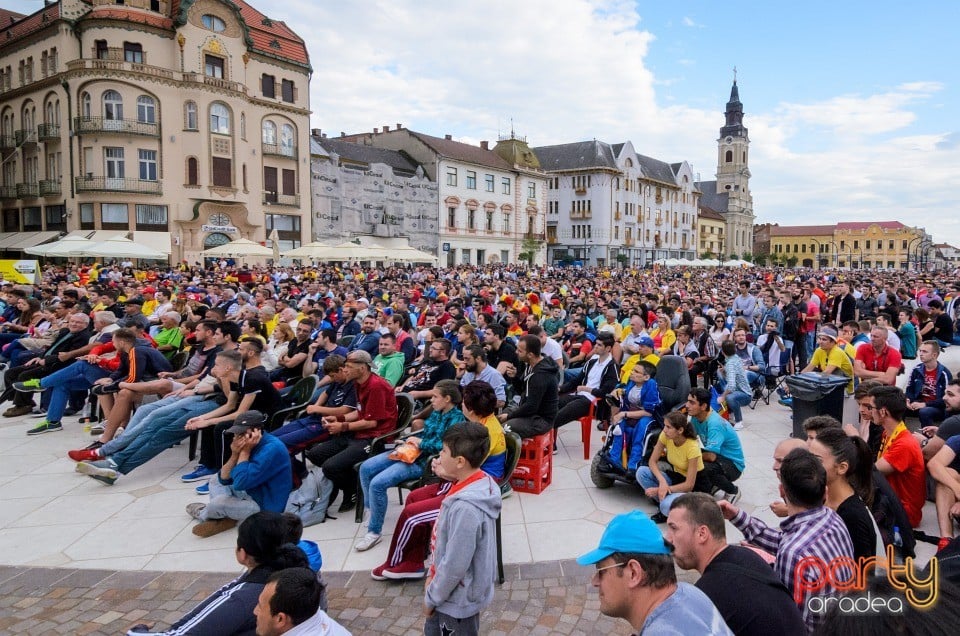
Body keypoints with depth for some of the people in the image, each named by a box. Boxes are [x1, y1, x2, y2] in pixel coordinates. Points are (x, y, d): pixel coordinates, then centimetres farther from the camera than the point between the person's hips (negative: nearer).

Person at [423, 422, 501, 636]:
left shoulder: (465, 507, -35)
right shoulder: (480, 483, -7)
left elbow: (454, 567, -27)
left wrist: (430, 598, -11)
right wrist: (432, 575, 11)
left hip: (459, 598, -8)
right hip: (461, 592, 8)